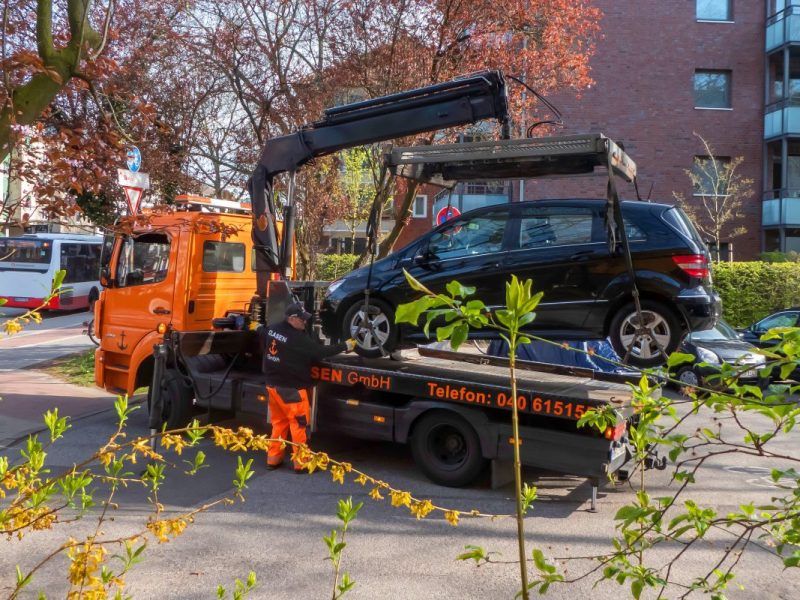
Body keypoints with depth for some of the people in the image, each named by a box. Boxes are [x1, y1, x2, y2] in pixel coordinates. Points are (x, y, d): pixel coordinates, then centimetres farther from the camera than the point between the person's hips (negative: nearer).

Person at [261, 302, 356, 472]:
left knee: (279, 423, 18)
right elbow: (320, 352, -18)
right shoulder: (298, 338, -22)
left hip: (273, 385, 8)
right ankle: (301, 463, 8)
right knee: (299, 425, 2)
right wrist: (344, 346, -9)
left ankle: (273, 459, 23)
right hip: (291, 388, -8)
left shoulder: (272, 330, 3)